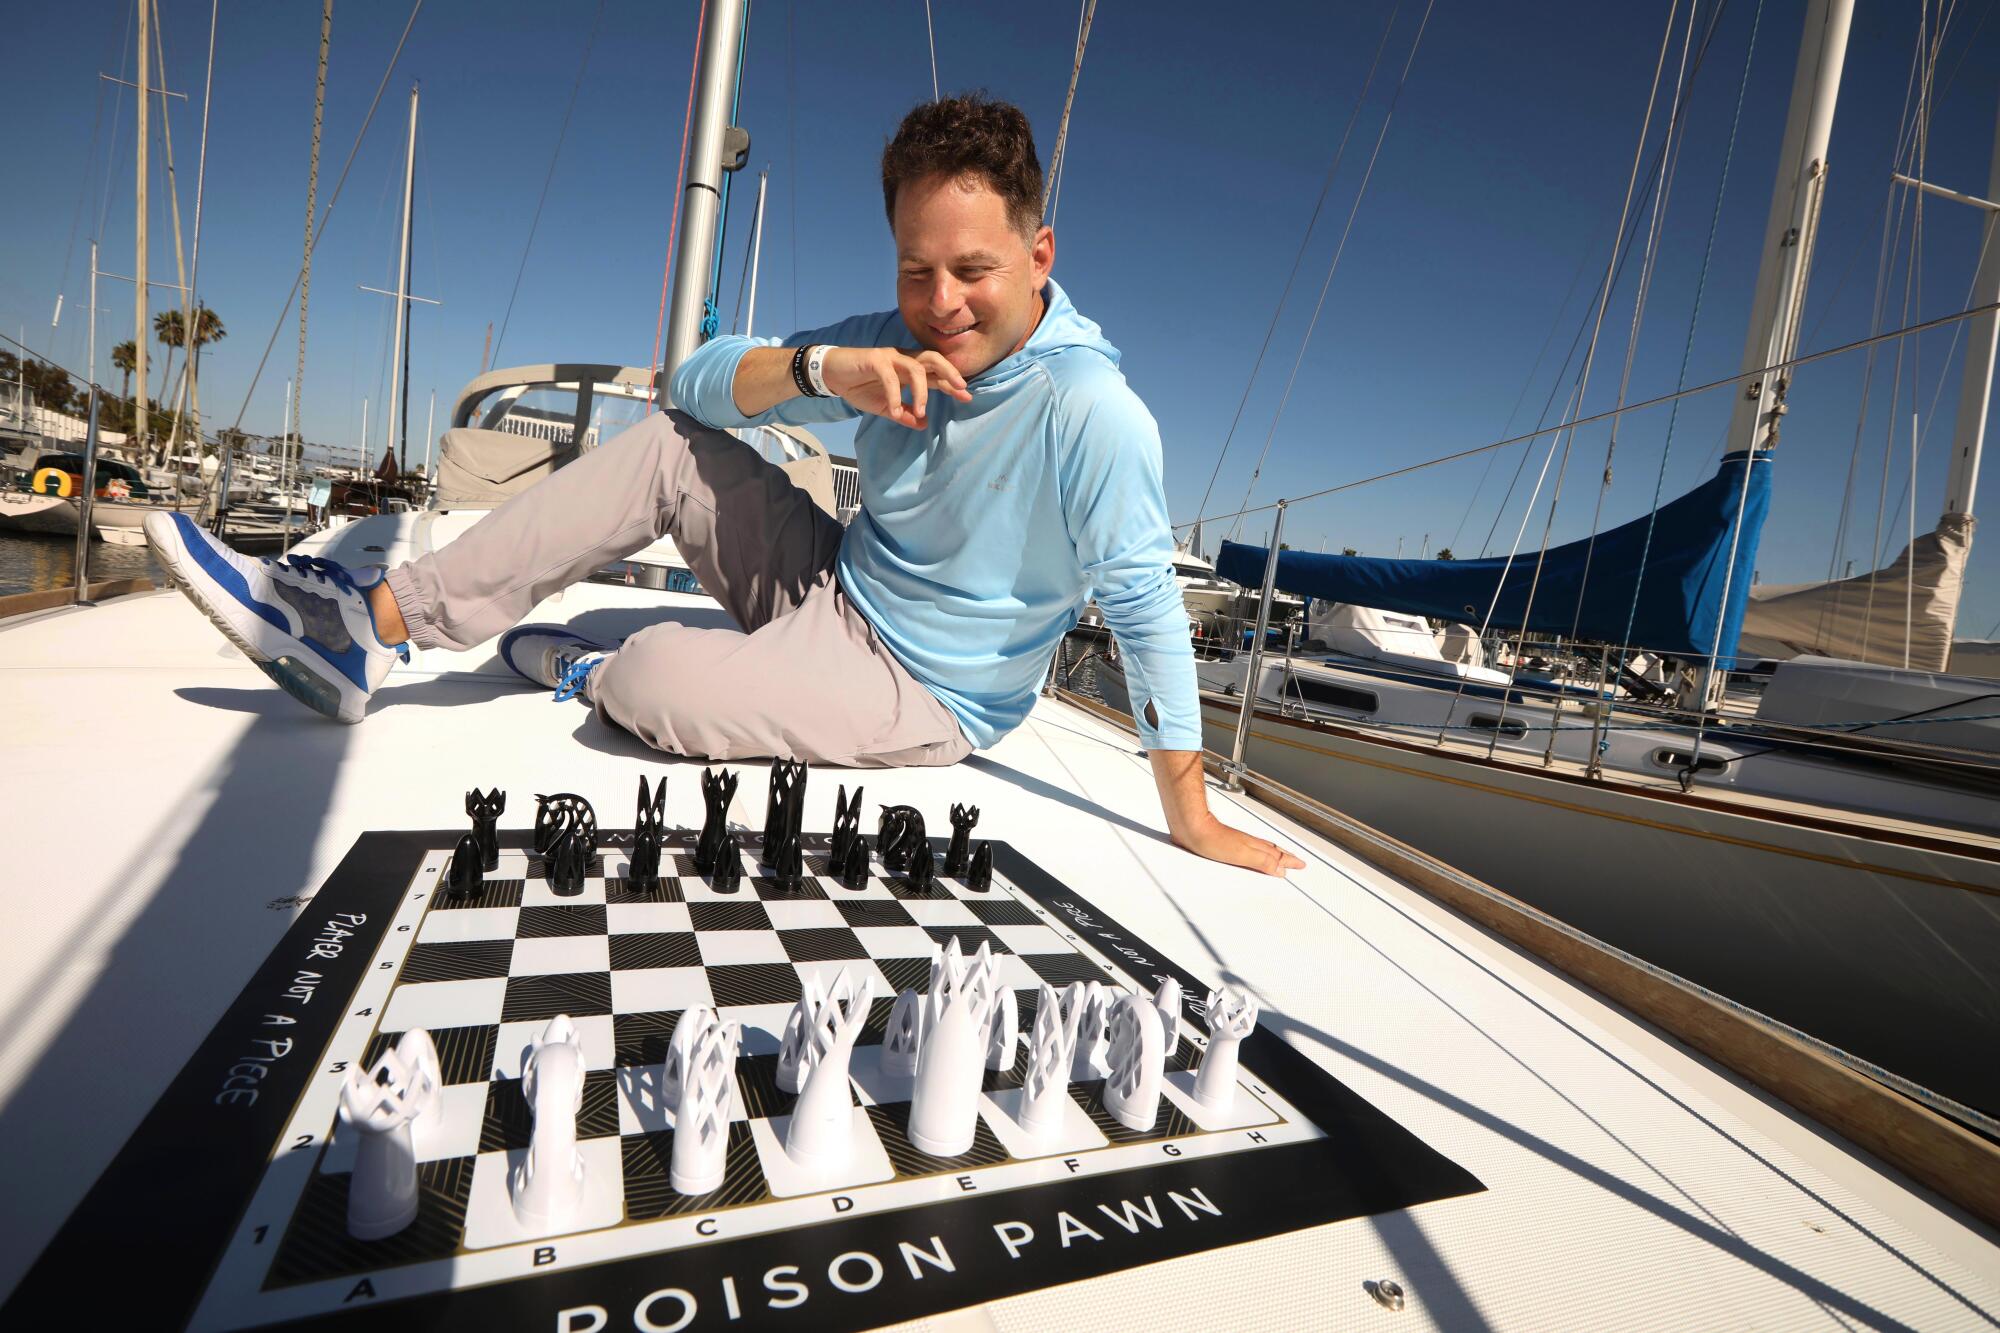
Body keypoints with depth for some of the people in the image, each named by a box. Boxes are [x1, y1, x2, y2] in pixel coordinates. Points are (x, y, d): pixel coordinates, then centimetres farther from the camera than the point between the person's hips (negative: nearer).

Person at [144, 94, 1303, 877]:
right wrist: (821, 367, -29)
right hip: (833, 586, 6)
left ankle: (581, 669, 15)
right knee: (670, 447, -6)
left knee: (653, 678, -26)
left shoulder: (1089, 407, -24)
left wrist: (1191, 814, -20)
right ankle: (373, 624, -3)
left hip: (924, 697, -6)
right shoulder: (897, 346, -4)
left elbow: (1148, 603, -23)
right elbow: (701, 383, -6)